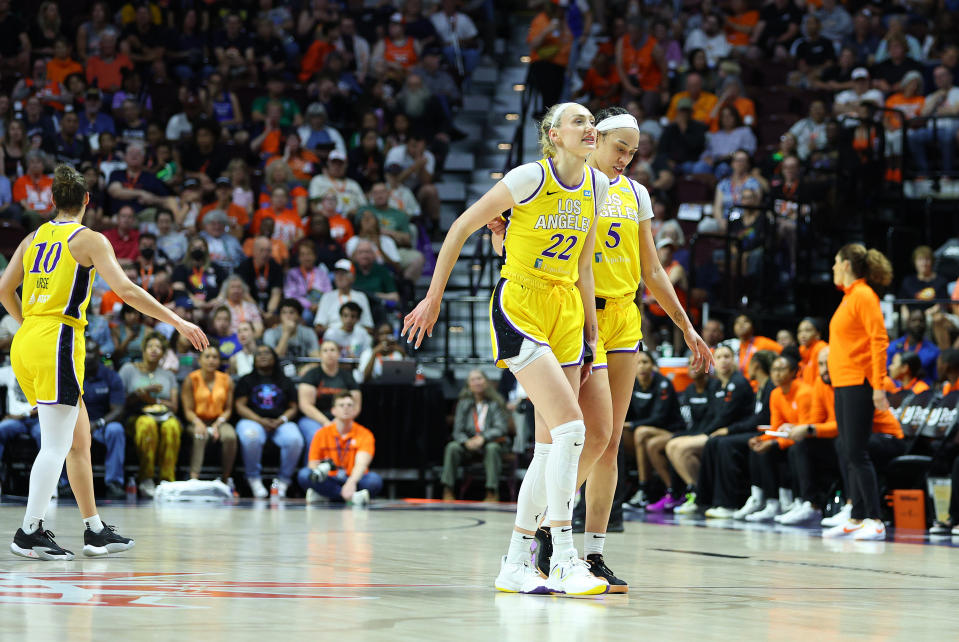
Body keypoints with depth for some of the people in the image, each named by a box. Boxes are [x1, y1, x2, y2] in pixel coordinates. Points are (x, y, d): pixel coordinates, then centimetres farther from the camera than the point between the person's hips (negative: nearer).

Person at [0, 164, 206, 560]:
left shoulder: (34, 239, 15)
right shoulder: (89, 240, -3)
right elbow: (126, 290, -11)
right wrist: (179, 323, -6)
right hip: (58, 342, -7)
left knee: (79, 438, 13)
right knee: (56, 445, -6)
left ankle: (95, 531, 16)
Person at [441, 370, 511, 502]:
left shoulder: (495, 403, -2)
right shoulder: (464, 404, 6)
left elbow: (501, 428, -10)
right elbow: (458, 431, 2)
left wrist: (483, 438, -27)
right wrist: (467, 442, -21)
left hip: (490, 443, -2)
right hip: (469, 446, 2)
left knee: (492, 448, -36)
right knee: (452, 447, -27)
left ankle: (492, 493, -38)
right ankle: (448, 490, -30)